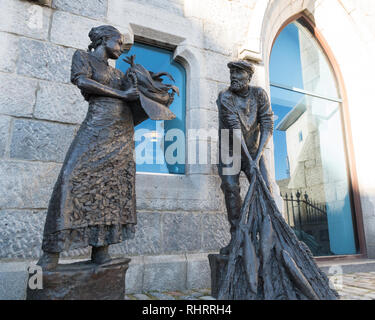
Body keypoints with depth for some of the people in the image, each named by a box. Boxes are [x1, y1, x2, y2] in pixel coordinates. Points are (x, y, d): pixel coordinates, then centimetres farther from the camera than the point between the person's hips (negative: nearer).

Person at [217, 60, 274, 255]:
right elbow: (235, 128, -24)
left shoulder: (259, 95, -6)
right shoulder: (224, 97, -14)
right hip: (230, 152, -1)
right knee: (231, 188, -16)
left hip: (254, 150, 2)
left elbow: (267, 125, -13)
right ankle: (236, 238, -10)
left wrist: (257, 157, -24)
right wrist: (249, 159, -30)